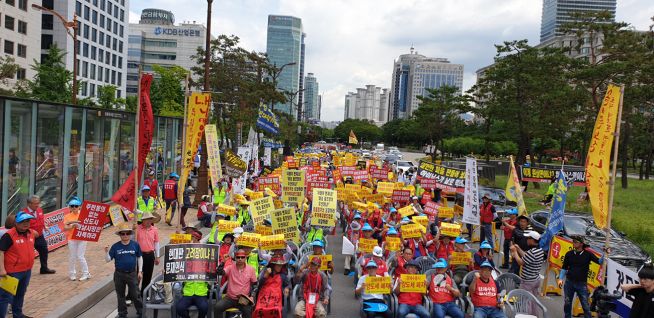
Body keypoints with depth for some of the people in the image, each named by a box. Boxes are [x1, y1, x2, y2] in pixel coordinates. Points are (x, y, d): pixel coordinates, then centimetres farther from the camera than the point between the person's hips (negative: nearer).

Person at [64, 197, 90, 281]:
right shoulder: (67, 216, 1)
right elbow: (65, 228, -7)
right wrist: (72, 227, -24)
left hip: (82, 239, -1)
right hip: (72, 239, 1)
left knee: (80, 256, -1)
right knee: (72, 257, 8)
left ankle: (85, 274, 11)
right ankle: (72, 274, 23)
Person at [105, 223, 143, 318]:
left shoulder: (135, 245, -4)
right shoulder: (115, 246, -5)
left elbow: (139, 257, 5)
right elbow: (108, 259, -3)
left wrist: (140, 271, 3)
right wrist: (106, 252, -24)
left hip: (132, 274, -1)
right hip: (119, 274, 1)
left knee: (135, 295, 3)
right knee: (120, 296, 13)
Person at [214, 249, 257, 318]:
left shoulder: (250, 269, 0)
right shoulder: (230, 267, -2)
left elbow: (254, 284, 7)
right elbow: (219, 273, -17)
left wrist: (251, 296, -4)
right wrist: (223, 261, -26)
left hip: (244, 299, -1)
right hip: (230, 298, 1)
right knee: (217, 307, -23)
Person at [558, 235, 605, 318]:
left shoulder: (588, 254, -4)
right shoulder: (569, 254, -1)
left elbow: (600, 261, -11)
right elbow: (564, 268, 5)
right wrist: (560, 279, -3)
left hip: (582, 284, -2)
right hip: (569, 282, 2)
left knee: (585, 305, 2)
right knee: (567, 304, 10)